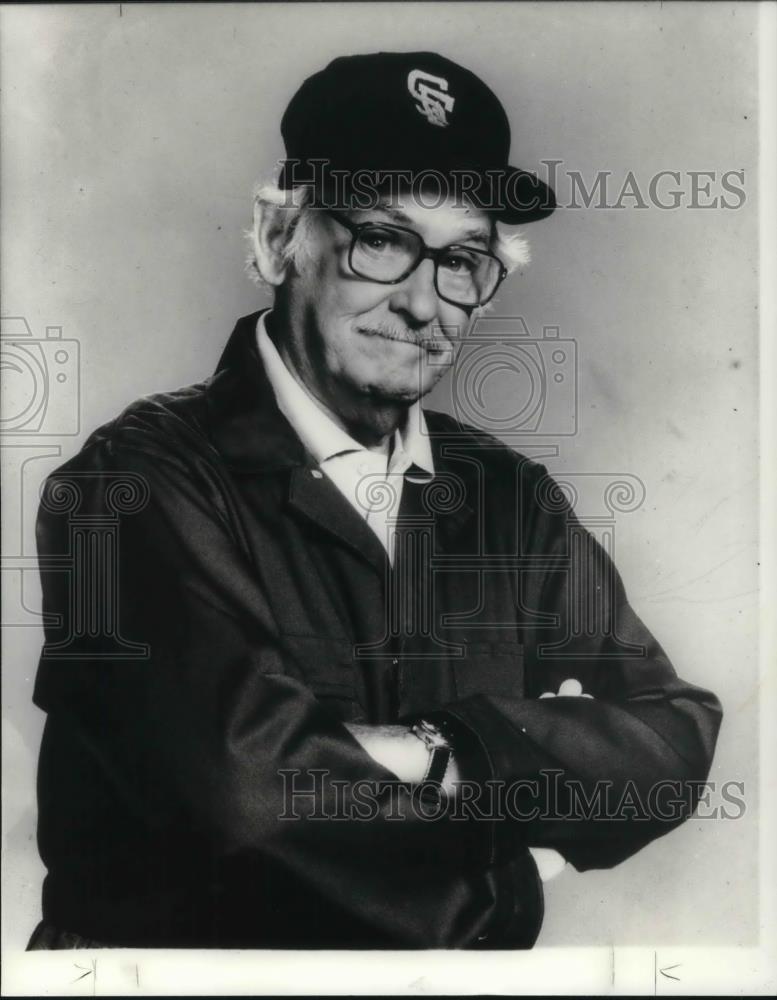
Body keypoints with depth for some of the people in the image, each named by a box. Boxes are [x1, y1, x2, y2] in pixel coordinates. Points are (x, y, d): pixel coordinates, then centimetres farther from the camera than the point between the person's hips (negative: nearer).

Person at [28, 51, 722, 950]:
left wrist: (447, 754, -17)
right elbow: (248, 783, -22)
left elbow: (675, 742, -2)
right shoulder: (141, 480, -11)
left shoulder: (512, 499, 4)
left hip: (467, 956, 4)